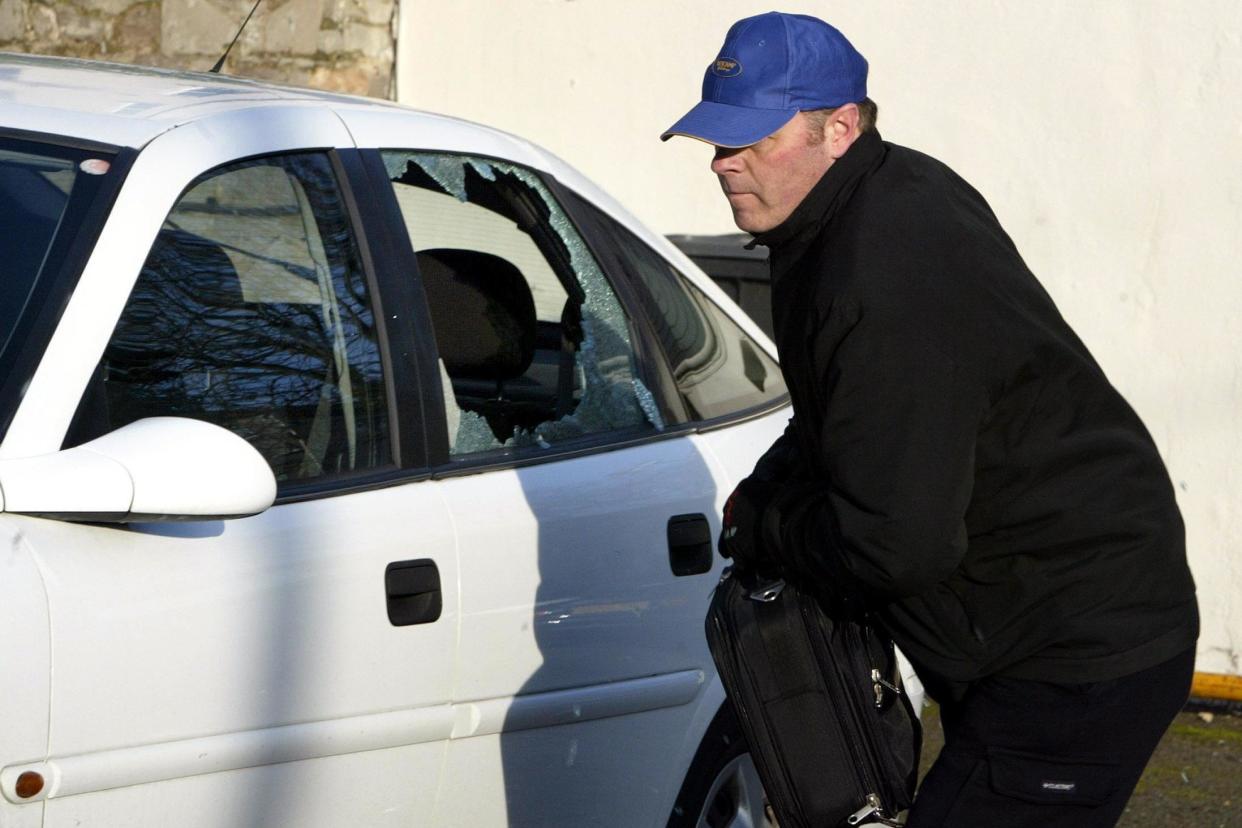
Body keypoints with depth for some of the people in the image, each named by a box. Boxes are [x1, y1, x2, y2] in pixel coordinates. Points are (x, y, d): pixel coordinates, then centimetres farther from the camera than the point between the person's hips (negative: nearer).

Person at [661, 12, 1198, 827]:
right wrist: (765, 494, 7)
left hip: (1079, 660, -11)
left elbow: (895, 545, -27)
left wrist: (760, 531, -9)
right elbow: (843, 416, 22)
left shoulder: (887, 286, -28)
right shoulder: (892, 194, 5)